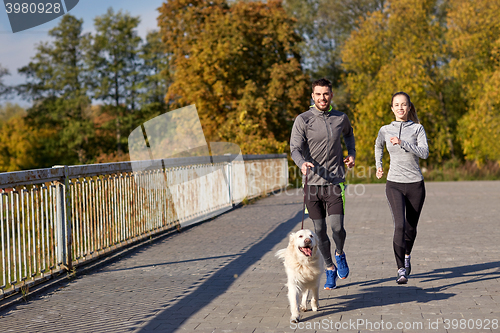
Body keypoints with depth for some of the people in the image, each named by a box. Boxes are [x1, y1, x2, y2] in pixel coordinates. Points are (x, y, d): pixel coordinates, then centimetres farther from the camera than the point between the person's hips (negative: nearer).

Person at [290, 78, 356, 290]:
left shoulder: (341, 119, 8)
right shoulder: (303, 120, -1)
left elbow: (349, 135, 31)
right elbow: (295, 148, -11)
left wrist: (351, 154, 13)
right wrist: (302, 163, -32)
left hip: (334, 182, 1)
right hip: (311, 184, 0)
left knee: (337, 227, -12)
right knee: (320, 231, 5)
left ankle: (340, 254, 22)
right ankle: (330, 269, 25)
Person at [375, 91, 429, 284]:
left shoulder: (417, 128, 1)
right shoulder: (385, 130, 5)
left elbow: (424, 153, -14)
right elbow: (378, 146, 28)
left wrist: (403, 143, -22)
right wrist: (378, 166, 24)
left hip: (415, 184, 1)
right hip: (394, 184, -1)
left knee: (411, 227, 12)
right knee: (400, 225, -18)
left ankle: (407, 255, 43)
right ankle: (401, 270, -17)